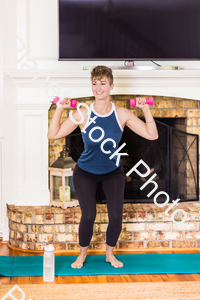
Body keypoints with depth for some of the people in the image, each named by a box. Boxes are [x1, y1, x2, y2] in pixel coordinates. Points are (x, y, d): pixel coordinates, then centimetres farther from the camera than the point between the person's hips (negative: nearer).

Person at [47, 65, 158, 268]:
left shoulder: (122, 114, -14)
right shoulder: (82, 114, -18)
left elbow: (152, 135, -15)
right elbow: (53, 135, -17)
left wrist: (146, 109, -22)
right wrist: (59, 109, -24)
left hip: (113, 172, 2)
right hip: (85, 173, -1)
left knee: (116, 217, -8)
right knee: (88, 216, -12)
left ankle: (110, 254, 21)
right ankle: (82, 254, 16)